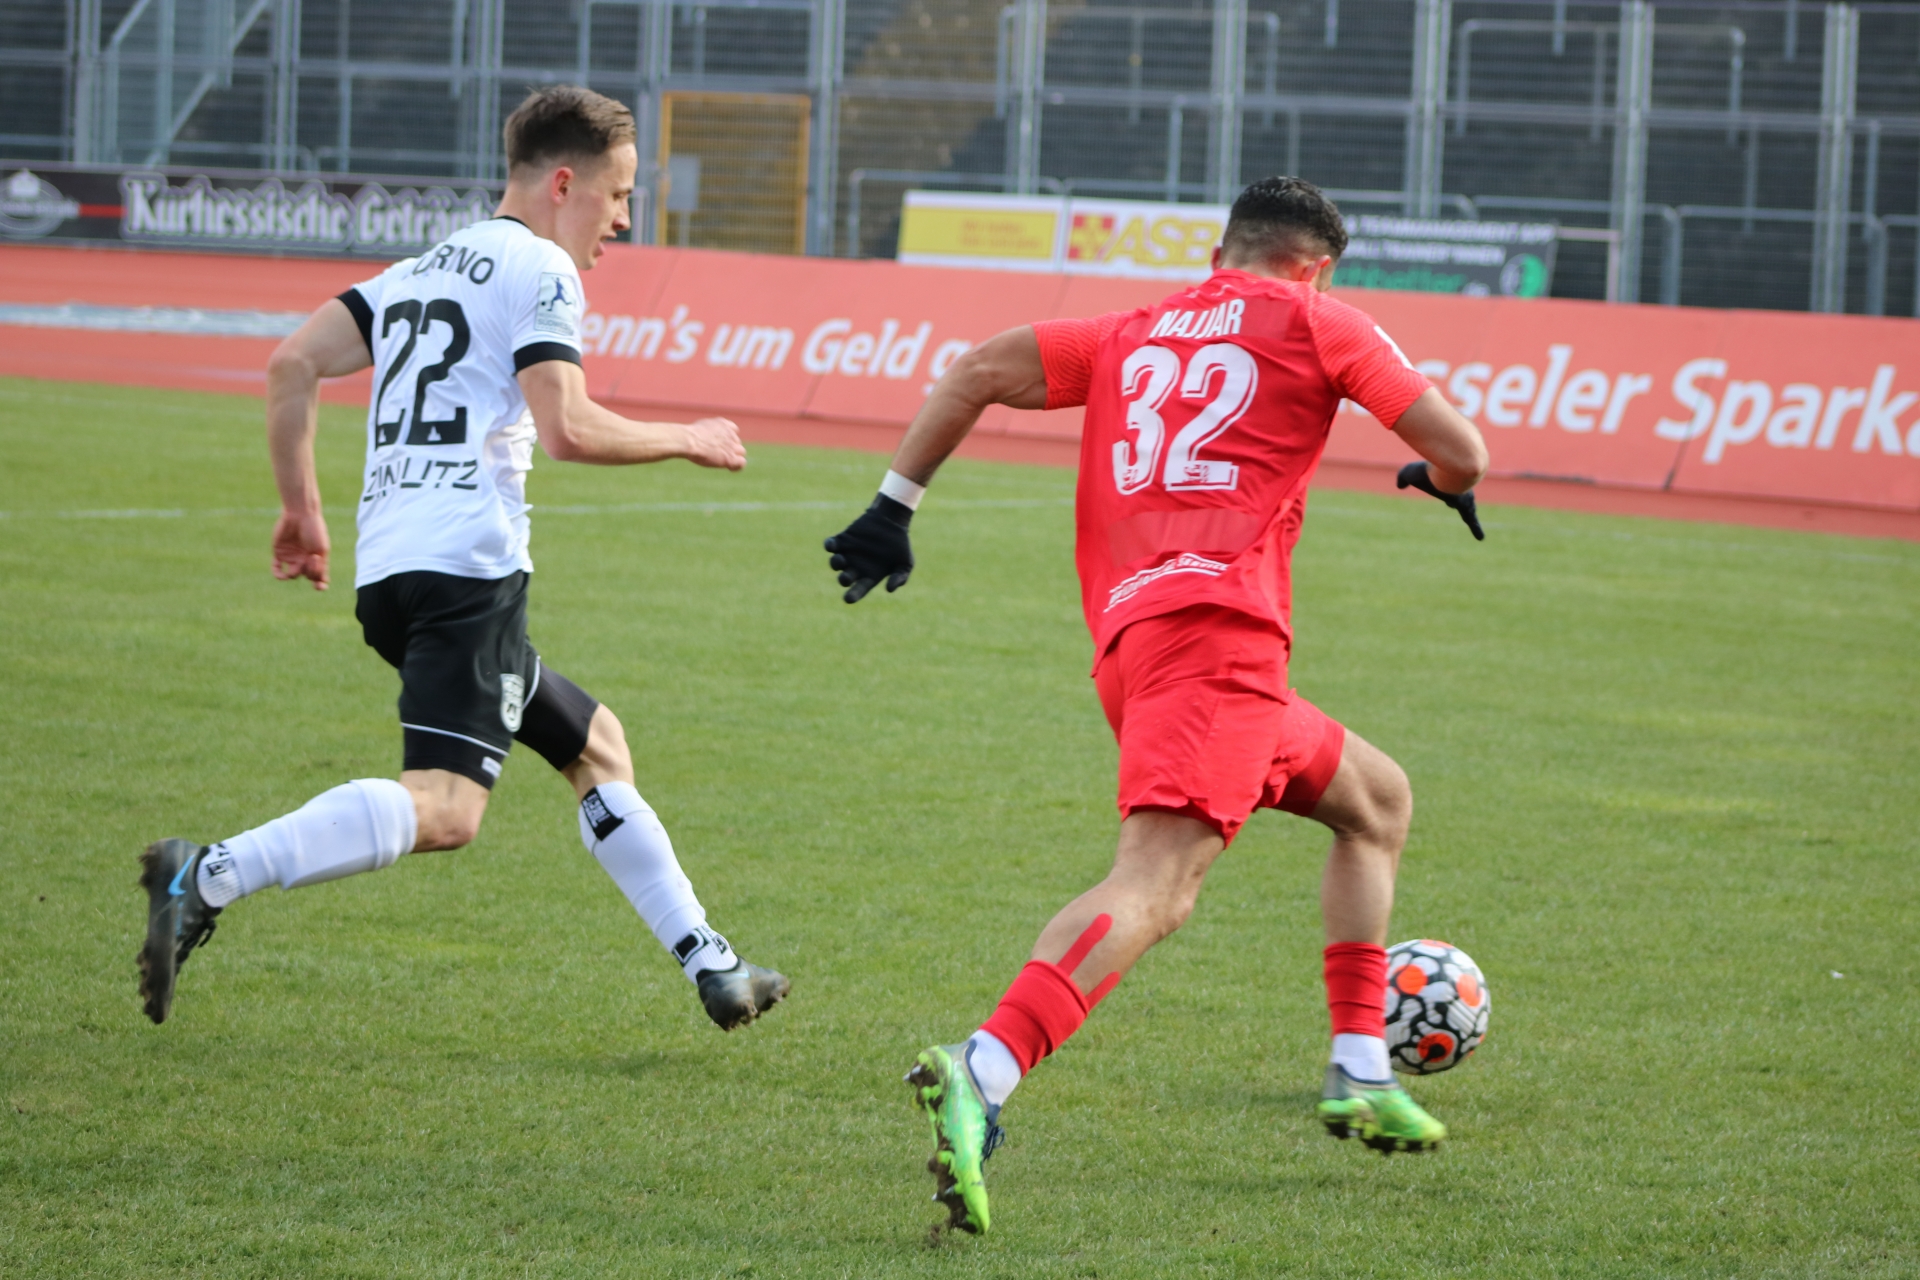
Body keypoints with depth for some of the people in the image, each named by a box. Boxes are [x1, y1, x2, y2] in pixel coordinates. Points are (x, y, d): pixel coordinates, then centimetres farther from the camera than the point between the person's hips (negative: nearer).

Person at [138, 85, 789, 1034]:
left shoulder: (421, 271, 24)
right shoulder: (538, 269, 0)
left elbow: (292, 364, 15)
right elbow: (567, 429, -12)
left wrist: (299, 505, 20)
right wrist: (685, 440, 3)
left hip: (389, 571, 10)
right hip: (466, 565, -10)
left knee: (596, 747, 21)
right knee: (443, 808, -23)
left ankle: (708, 966, 22)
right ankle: (209, 877, -36)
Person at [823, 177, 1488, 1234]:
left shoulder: (1132, 336, 26)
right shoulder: (1316, 323, 12)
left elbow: (977, 373, 17)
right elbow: (1462, 453, 11)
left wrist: (893, 507, 20)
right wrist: (1443, 483, 33)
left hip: (1129, 633, 7)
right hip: (1219, 621, -7)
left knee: (1378, 800, 26)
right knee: (1159, 878, -24)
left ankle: (1360, 1076, 23)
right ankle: (981, 1075, -46)